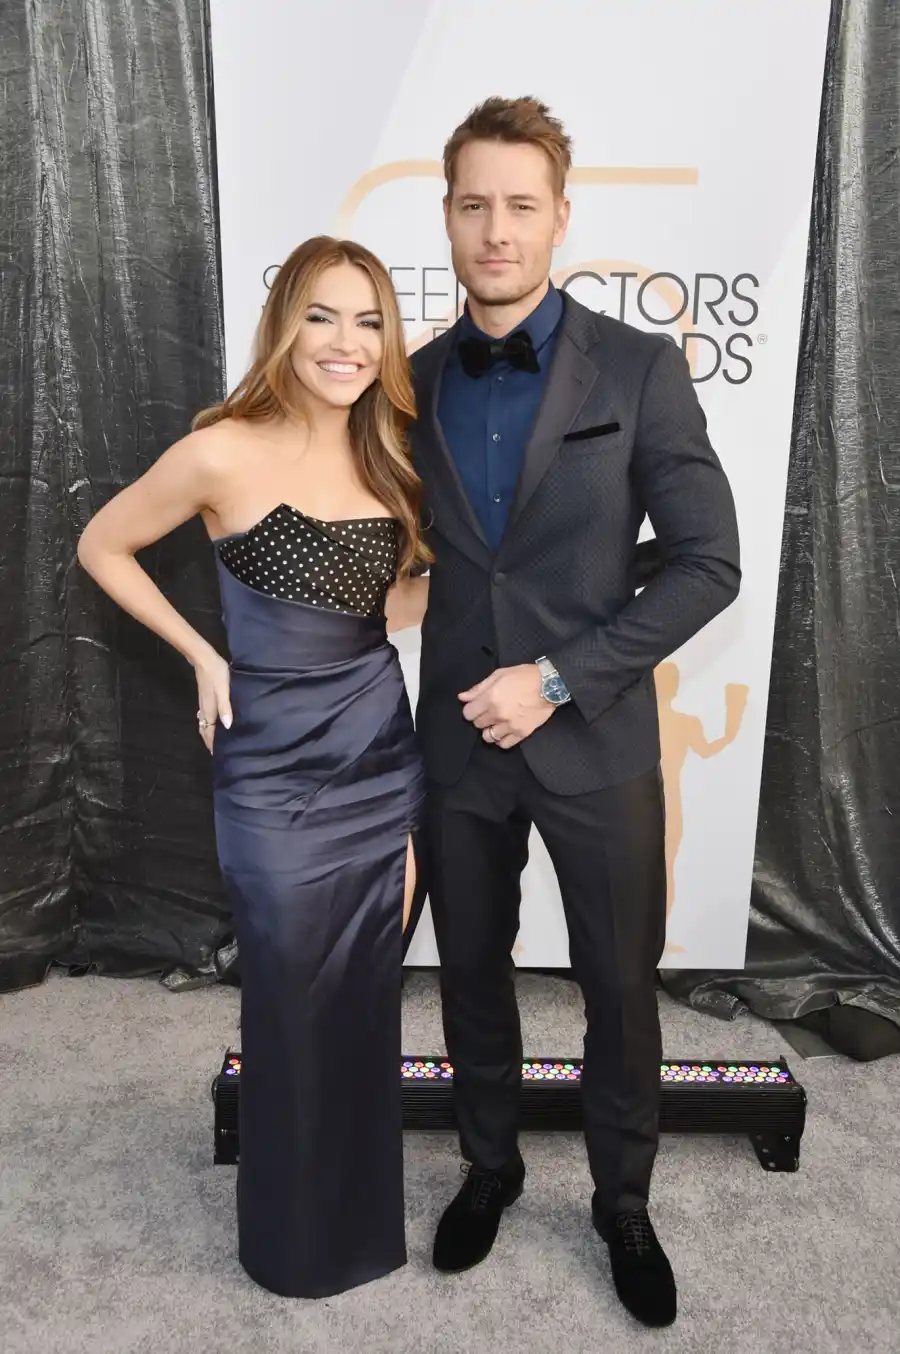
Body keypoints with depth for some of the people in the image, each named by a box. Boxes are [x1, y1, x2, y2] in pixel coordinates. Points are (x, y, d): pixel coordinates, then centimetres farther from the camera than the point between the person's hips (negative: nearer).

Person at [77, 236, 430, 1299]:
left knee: (368, 999, 16)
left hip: (380, 755, 5)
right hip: (274, 770, -4)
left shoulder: (387, 458, 4)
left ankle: (365, 1219, 43)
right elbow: (101, 547, 0)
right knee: (292, 1004, 10)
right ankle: (295, 1239, 38)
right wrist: (202, 656, -5)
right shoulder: (226, 453, -12)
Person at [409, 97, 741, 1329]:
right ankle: (490, 1165, 44)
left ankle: (624, 1204, 39)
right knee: (472, 972, 17)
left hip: (596, 741, -2)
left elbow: (708, 565, -10)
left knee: (621, 989, 12)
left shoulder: (640, 370, -7)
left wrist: (557, 676, -17)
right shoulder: (413, 385, 3)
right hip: (460, 743, 3)